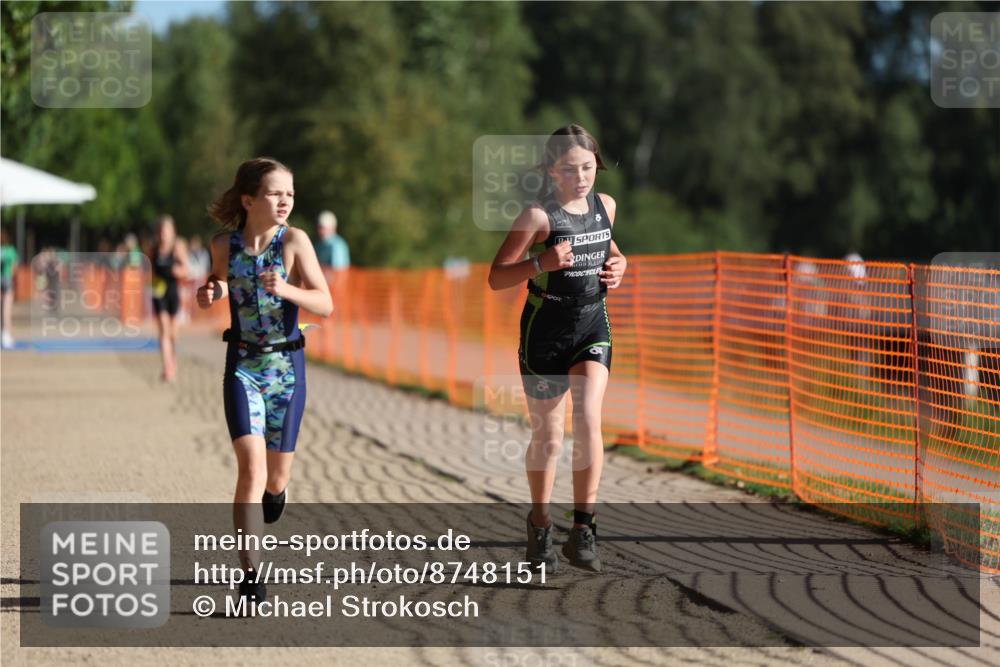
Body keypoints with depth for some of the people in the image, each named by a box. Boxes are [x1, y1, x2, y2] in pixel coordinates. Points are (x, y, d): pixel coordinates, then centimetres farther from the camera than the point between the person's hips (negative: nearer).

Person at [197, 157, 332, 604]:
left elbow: (325, 304, -14)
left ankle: (276, 489, 51)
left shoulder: (293, 241, -9)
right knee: (251, 465, -17)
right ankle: (250, 575, -16)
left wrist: (286, 289, -31)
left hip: (286, 366, 0)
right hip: (243, 366, 0)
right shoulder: (224, 245, -3)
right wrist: (212, 292, -4)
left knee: (276, 474, 10)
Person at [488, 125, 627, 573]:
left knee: (588, 420, -19)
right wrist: (541, 263, -29)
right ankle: (539, 526, 28)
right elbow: (496, 277, -13)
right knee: (547, 437, 6)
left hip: (594, 326, 3)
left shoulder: (605, 206, 3)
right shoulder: (539, 216, -13)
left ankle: (582, 530, -14)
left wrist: (618, 267, 3)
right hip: (545, 330, -3)